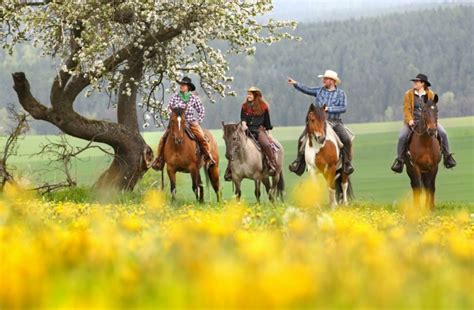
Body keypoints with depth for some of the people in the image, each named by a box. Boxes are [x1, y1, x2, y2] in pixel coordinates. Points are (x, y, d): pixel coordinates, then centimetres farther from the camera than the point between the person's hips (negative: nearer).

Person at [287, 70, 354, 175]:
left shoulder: (340, 93, 4)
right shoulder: (319, 91, 11)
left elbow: (343, 108, -6)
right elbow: (306, 90, 2)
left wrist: (328, 109, -15)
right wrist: (295, 84, -11)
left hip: (335, 122, -2)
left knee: (347, 139, -22)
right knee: (302, 139, -12)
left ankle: (347, 163, -10)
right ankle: (299, 162, -3)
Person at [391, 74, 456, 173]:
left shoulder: (430, 94, 5)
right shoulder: (409, 94, 2)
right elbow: (406, 109, -2)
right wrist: (409, 120, -18)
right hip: (412, 121, -1)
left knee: (443, 133, -17)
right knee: (402, 137, -24)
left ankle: (447, 156, -5)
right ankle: (400, 159, -13)